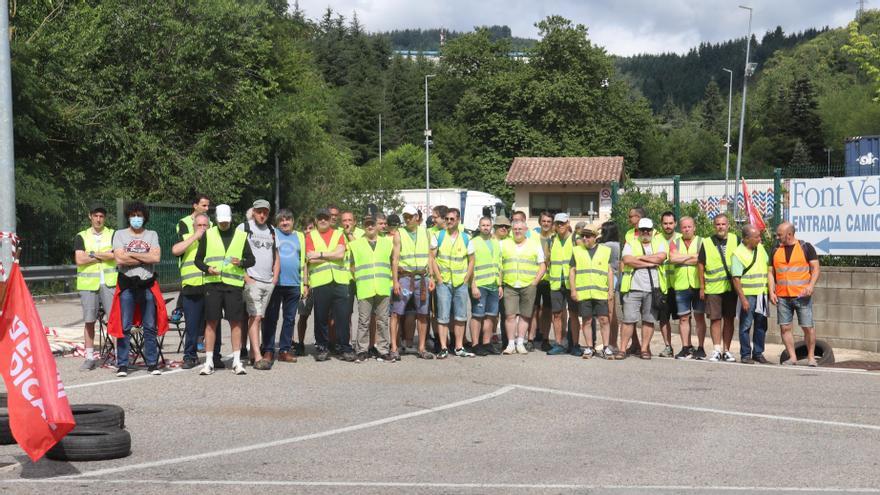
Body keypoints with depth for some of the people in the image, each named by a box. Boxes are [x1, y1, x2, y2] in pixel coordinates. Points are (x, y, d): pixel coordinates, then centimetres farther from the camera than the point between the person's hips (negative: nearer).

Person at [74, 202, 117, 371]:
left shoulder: (112, 235, 9)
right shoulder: (81, 237, 9)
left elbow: (115, 255, -8)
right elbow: (79, 260, -4)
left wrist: (92, 254, -7)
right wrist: (104, 256, -4)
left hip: (109, 283, -1)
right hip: (88, 284, 1)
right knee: (89, 321, 4)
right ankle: (89, 357, 11)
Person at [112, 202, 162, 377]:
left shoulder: (152, 235, 12)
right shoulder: (120, 234, 7)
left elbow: (156, 257, -5)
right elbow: (119, 259, -9)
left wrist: (132, 254, -7)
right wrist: (145, 258, -6)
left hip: (148, 284, 2)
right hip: (127, 285, -2)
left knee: (150, 327, 5)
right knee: (124, 327, -2)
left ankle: (152, 363, 11)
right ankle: (122, 365, 2)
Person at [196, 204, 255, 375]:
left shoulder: (241, 236, 9)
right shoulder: (208, 235, 9)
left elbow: (251, 259, 12)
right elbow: (198, 259, 10)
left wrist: (241, 262, -9)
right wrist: (207, 268, -10)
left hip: (234, 284, 0)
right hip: (212, 283, 0)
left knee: (236, 322, 0)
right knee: (211, 322, 0)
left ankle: (237, 361, 7)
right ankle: (209, 361, 6)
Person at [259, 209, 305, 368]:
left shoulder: (300, 237, 15)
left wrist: (305, 284, 12)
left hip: (294, 284, 3)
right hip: (275, 283, -3)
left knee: (289, 318, 7)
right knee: (271, 318, -2)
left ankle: (285, 350, 14)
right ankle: (268, 351, 0)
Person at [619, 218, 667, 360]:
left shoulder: (659, 243, 12)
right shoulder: (631, 244, 9)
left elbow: (661, 257, -8)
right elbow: (627, 260, -9)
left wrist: (640, 257, -6)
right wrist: (651, 263, -8)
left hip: (653, 289, 1)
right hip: (633, 288, -1)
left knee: (649, 320, 3)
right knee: (629, 320, -5)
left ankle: (644, 349, 11)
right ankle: (622, 349, -1)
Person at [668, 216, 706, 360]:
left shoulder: (701, 242, 5)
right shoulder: (675, 243, 12)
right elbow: (672, 257, -7)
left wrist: (681, 259, -6)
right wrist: (692, 256, -6)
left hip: (698, 285, -2)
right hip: (681, 286, 2)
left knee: (699, 317, 0)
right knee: (683, 318, 4)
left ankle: (700, 348, 5)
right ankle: (686, 348, 10)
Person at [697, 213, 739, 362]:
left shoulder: (735, 240, 5)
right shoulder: (707, 243, 2)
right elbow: (701, 265, 6)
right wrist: (702, 287, 2)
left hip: (731, 287, 1)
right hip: (713, 288, -1)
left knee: (729, 319, 6)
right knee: (715, 318, -1)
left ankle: (726, 350, 14)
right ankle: (717, 350, 6)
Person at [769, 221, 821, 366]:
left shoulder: (806, 248, 0)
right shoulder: (776, 250, 11)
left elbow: (815, 269, -1)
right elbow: (772, 272, 14)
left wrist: (811, 285, -16)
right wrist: (771, 291, 2)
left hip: (802, 296, -4)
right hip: (782, 297, 4)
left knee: (808, 327, -2)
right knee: (785, 327, 1)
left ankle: (811, 357, 10)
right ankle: (792, 357, 10)